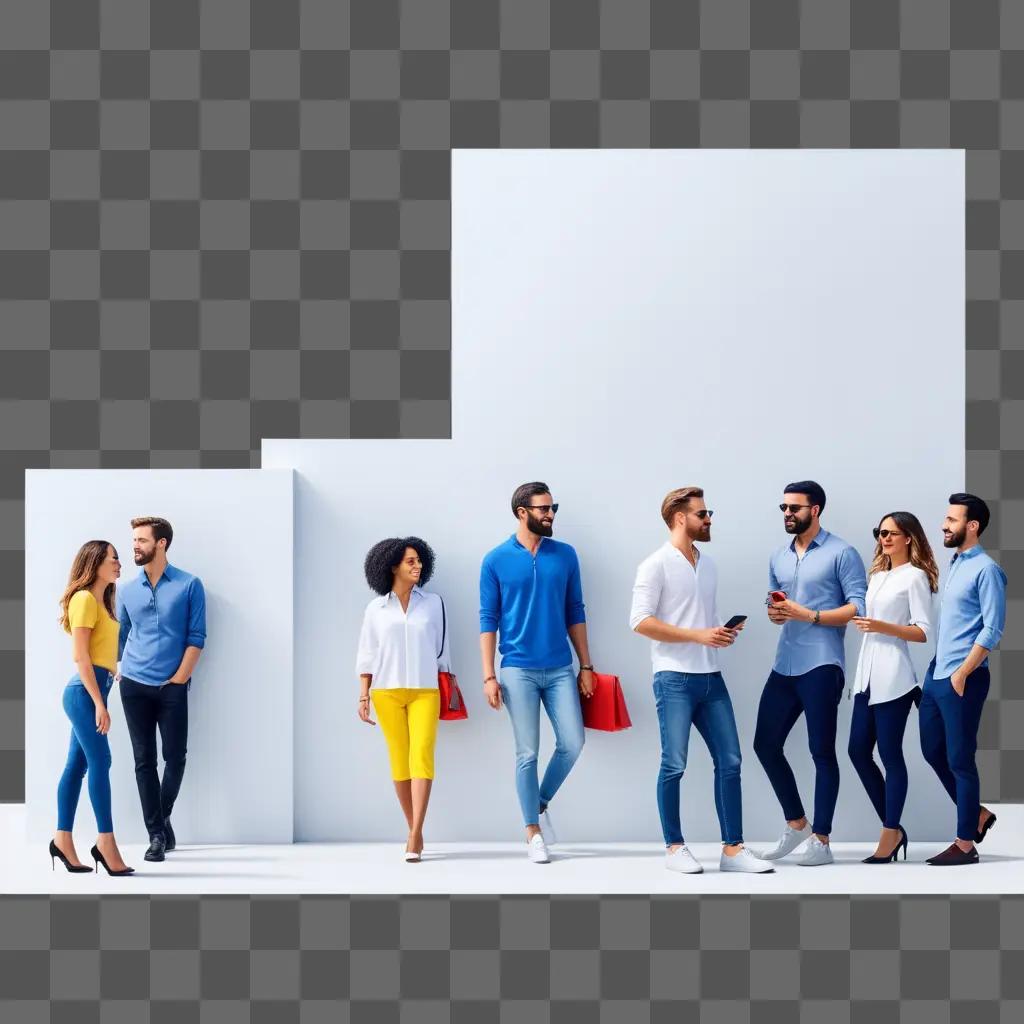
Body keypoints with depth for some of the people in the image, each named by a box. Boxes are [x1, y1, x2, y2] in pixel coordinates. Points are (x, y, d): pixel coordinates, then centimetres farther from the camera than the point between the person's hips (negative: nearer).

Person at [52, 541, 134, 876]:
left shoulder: (101, 601, 18)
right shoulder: (84, 599, -10)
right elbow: (81, 656, -15)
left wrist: (100, 700, 12)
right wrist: (99, 703, -19)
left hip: (92, 690, 9)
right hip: (84, 691, -9)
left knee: (78, 764, 8)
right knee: (99, 761, -10)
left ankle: (63, 840, 10)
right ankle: (106, 842, -9)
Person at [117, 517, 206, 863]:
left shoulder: (189, 585, -1)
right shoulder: (127, 590, 8)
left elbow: (196, 637, -2)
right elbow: (120, 636, 15)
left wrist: (179, 679, -8)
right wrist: (116, 670, 6)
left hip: (172, 687, -2)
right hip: (135, 685, 2)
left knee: (175, 757, 0)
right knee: (144, 760, 1)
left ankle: (162, 818, 23)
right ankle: (157, 833, 6)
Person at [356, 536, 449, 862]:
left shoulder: (433, 603, 7)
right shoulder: (376, 609, 6)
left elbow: (440, 649, 12)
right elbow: (367, 655, 7)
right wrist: (363, 695, 1)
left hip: (425, 692, 0)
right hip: (387, 692, 0)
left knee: (422, 756, -14)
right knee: (399, 760, 2)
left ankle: (415, 836, -19)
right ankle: (414, 831, 14)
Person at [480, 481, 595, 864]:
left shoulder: (565, 555, 5)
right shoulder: (496, 560, -2)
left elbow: (575, 613, 10)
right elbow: (488, 620, -1)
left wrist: (586, 666, 7)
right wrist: (489, 676, -6)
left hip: (561, 669, 3)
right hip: (519, 670, -3)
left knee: (572, 743, -2)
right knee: (527, 754, 1)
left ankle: (542, 804, 23)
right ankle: (533, 831, 13)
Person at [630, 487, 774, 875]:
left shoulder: (708, 563, 16)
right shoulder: (656, 565, -7)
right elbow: (640, 621, -14)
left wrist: (723, 633, 1)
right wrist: (697, 635, -18)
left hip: (711, 677, 7)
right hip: (675, 678, -7)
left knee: (729, 761, 3)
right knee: (674, 765, -2)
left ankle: (733, 849, 7)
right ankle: (674, 847, 8)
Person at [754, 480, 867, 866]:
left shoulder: (841, 553, -5)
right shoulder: (779, 558, 17)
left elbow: (860, 607, -11)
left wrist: (809, 615, -18)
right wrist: (775, 612, 1)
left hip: (821, 666, -7)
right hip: (783, 666, 7)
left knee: (822, 751, -3)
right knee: (765, 744, 8)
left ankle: (821, 840, 4)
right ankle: (796, 824, 24)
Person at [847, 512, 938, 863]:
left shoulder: (915, 577, -4)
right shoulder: (876, 575, 18)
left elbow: (923, 632, -10)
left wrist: (882, 627, -21)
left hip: (893, 676, -8)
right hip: (867, 675, 8)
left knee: (890, 754, -4)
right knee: (858, 750, 5)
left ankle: (890, 835, 4)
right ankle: (893, 828, 15)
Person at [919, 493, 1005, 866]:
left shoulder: (986, 570, -13)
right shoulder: (954, 564, 13)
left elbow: (992, 631, -17)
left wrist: (962, 674, -18)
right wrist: (939, 670, 15)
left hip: (962, 679, -9)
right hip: (935, 674, 9)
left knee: (959, 759, -2)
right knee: (932, 751, 15)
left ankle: (965, 844, 7)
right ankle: (977, 815, 30)